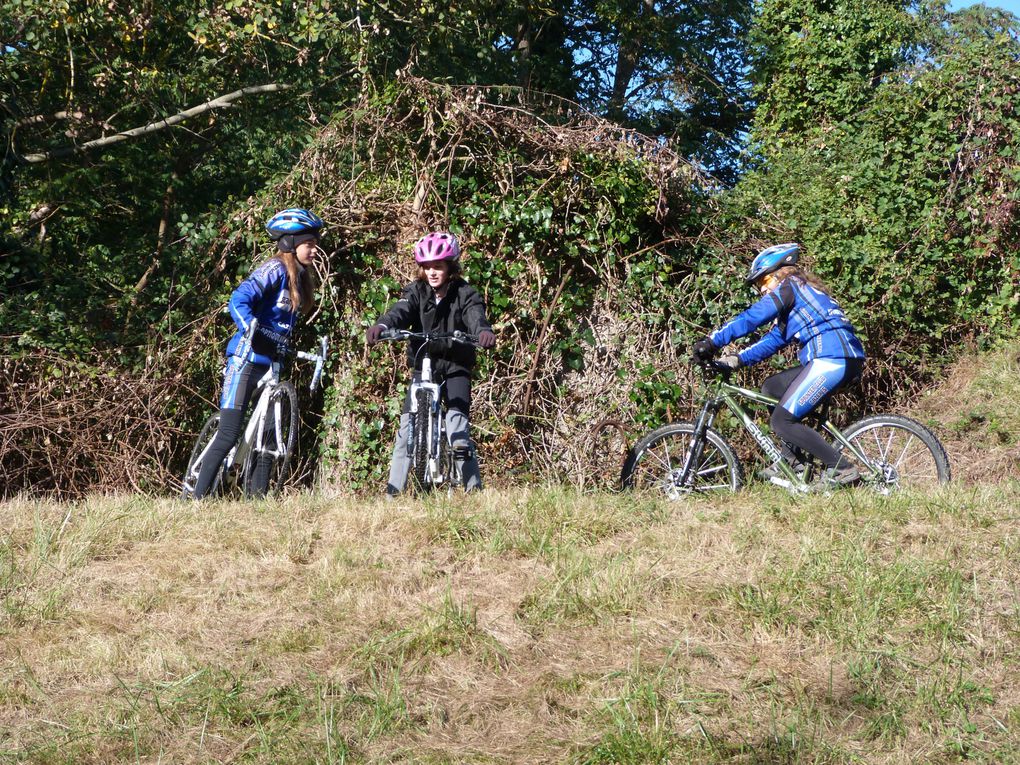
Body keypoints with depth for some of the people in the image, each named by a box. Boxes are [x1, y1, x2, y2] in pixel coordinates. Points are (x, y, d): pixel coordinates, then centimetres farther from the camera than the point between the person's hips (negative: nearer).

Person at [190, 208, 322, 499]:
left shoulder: (299, 277, 14)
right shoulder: (275, 270, -12)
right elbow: (238, 302, -25)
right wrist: (254, 335, -37)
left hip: (270, 365, 9)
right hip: (246, 360, -9)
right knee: (228, 435, -11)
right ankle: (197, 497, -7)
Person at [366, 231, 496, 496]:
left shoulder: (464, 293, -9)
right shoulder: (416, 291, -4)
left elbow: (475, 315, -29)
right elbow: (400, 311, -24)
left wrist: (483, 331, -54)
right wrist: (381, 326, -48)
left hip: (456, 367, -2)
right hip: (422, 365, 2)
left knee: (457, 422, -19)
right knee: (407, 424, -8)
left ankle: (474, 488, -13)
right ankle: (393, 490, -1)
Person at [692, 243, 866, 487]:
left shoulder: (789, 286, 2)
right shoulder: (802, 293, 30)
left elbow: (751, 318, -10)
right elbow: (773, 340, 25)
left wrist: (712, 341, -11)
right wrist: (737, 359, 16)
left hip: (832, 359, -10)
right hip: (848, 361, 10)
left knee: (782, 421, -9)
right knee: (772, 388, 19)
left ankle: (841, 468, -10)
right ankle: (792, 460, 15)